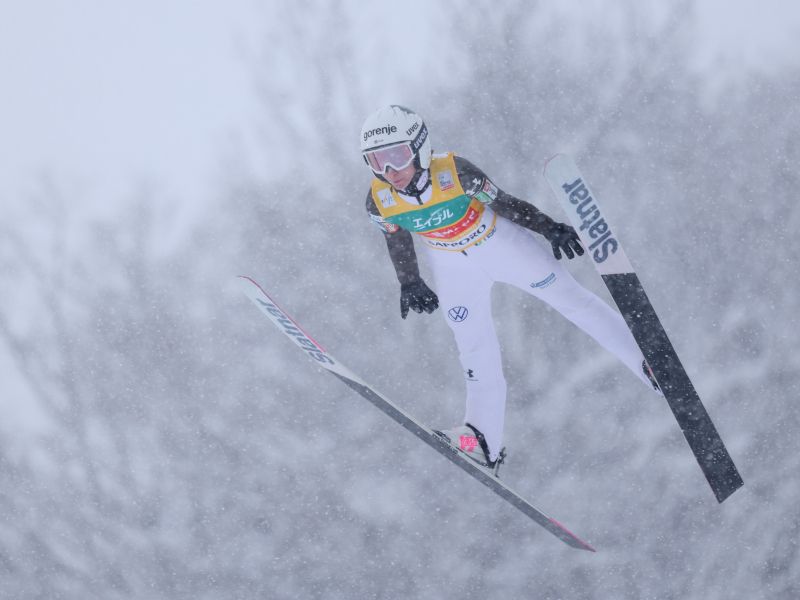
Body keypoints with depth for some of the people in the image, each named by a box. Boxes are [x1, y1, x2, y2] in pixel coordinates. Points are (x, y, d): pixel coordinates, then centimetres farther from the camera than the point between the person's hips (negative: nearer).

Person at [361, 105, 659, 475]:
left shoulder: (454, 173, -33)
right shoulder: (380, 201, -22)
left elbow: (502, 202, -19)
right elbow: (397, 240, -1)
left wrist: (551, 229, -17)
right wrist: (409, 284, 0)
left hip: (502, 245, -3)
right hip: (454, 267, 3)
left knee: (571, 300, 6)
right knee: (474, 346, 11)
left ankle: (649, 361, 19)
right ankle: (485, 442, 22)